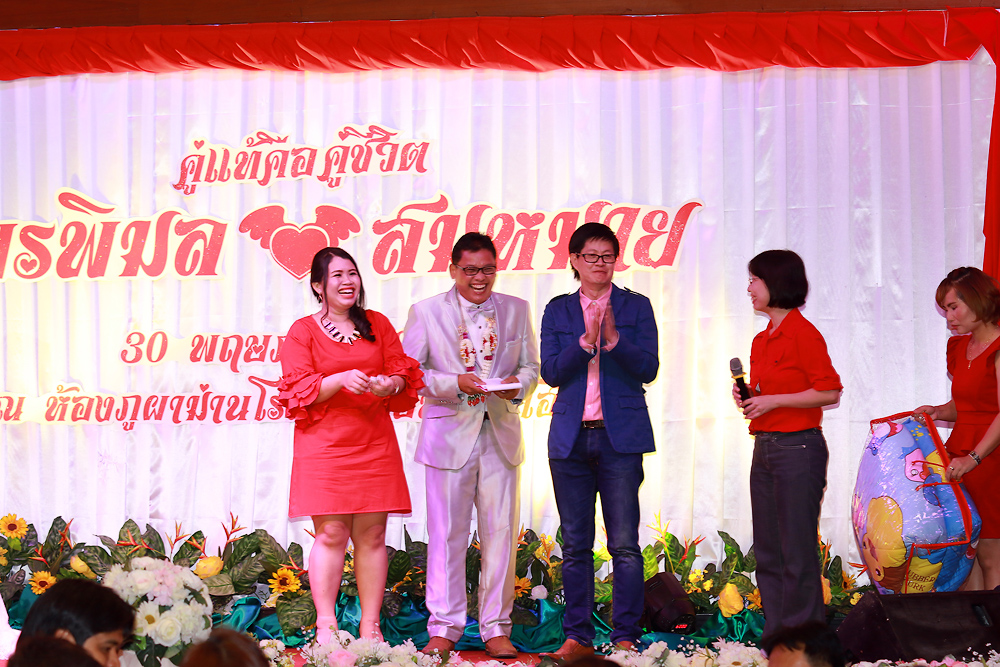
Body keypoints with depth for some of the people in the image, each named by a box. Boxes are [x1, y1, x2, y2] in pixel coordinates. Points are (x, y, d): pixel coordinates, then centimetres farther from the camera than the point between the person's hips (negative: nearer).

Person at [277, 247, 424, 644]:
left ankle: (370, 626, 6)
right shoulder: (303, 332, 4)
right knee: (331, 533, -8)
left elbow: (403, 373, 12)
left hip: (375, 443, 3)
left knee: (372, 535, 1)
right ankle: (326, 626, -3)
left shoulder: (378, 325, 14)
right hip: (324, 444, -3)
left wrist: (389, 384, -11)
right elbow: (297, 390, -3)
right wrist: (340, 379, -19)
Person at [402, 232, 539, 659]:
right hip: (449, 434, -2)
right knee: (446, 535, 1)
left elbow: (531, 365, 14)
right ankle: (443, 629, 10)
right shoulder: (425, 312, 1)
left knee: (500, 534, 3)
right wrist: (455, 383, -15)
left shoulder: (517, 310, 10)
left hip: (501, 435, 2)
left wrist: (519, 383, -10)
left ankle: (496, 629, 12)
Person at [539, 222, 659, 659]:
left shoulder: (636, 307, 6)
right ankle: (577, 637, 11)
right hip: (571, 438, 2)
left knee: (624, 544, -4)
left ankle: (625, 638, 1)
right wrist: (586, 341, -13)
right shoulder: (558, 310, 11)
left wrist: (613, 337, -18)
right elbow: (551, 372, 1)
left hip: (619, 436, -2)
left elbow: (647, 369, -3)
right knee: (575, 545, 5)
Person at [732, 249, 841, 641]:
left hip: (798, 448, -9)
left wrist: (773, 401, -16)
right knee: (767, 552, 9)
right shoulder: (762, 340, 15)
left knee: (797, 553, -5)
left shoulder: (803, 333, -10)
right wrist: (748, 398, 5)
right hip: (764, 447, 9)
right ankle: (776, 638, 15)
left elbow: (830, 392, -14)